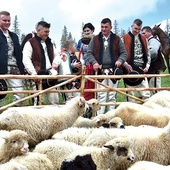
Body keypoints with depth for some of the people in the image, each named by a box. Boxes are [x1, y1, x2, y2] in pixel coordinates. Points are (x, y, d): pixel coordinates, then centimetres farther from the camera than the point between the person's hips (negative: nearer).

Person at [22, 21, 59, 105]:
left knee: (55, 100, 6)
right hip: (38, 76, -6)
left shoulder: (50, 43, 18)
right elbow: (26, 60, -12)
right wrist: (34, 73, -20)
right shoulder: (30, 43, -3)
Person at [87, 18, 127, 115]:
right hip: (100, 71, -1)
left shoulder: (117, 39, 9)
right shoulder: (95, 39, 9)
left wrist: (120, 60, -10)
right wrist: (94, 62, -8)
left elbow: (124, 53, 11)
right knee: (101, 96, -4)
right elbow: (89, 53, 10)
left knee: (112, 96, 6)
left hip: (113, 71, 1)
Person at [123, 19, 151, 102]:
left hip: (142, 69, 4)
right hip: (130, 68, -4)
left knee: (146, 93, 1)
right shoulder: (124, 38, -2)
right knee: (130, 94, 3)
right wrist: (126, 64, -15)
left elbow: (147, 53, 16)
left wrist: (147, 66, 4)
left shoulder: (143, 38, 13)